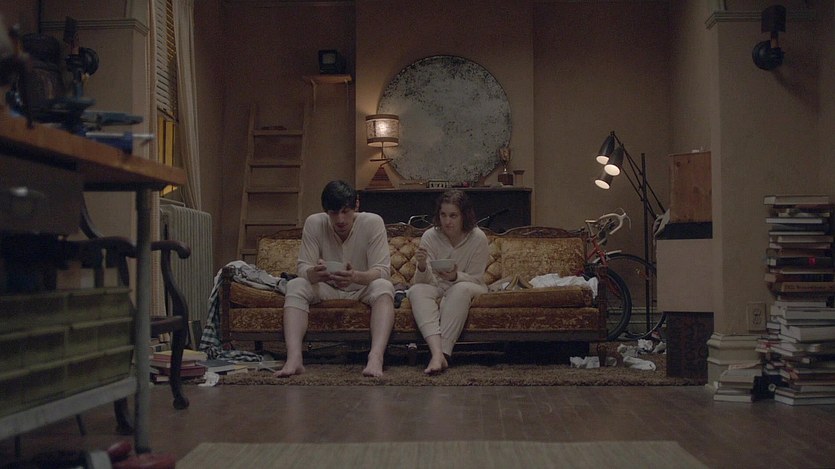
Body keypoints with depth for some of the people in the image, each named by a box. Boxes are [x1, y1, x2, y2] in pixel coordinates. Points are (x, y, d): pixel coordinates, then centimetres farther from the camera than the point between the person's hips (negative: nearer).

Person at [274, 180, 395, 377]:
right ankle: (294, 359, -42)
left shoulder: (373, 222, -17)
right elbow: (302, 267, -14)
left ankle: (376, 358, -52)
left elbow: (383, 271, -23)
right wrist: (314, 273, -41)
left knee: (384, 286, -34)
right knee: (295, 285, -26)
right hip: (327, 290, 2)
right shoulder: (314, 223, -12)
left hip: (363, 289, -2)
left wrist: (356, 277, -46)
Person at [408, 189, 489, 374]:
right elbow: (426, 282, -10)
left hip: (466, 288, -1)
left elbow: (475, 279, -8)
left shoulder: (478, 238, -11)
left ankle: (442, 352, -42)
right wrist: (422, 267, -34)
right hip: (437, 290, 2)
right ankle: (437, 352, -51)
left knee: (461, 289, -36)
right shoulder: (430, 236, -8)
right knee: (417, 291, -31)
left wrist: (456, 277, -30)